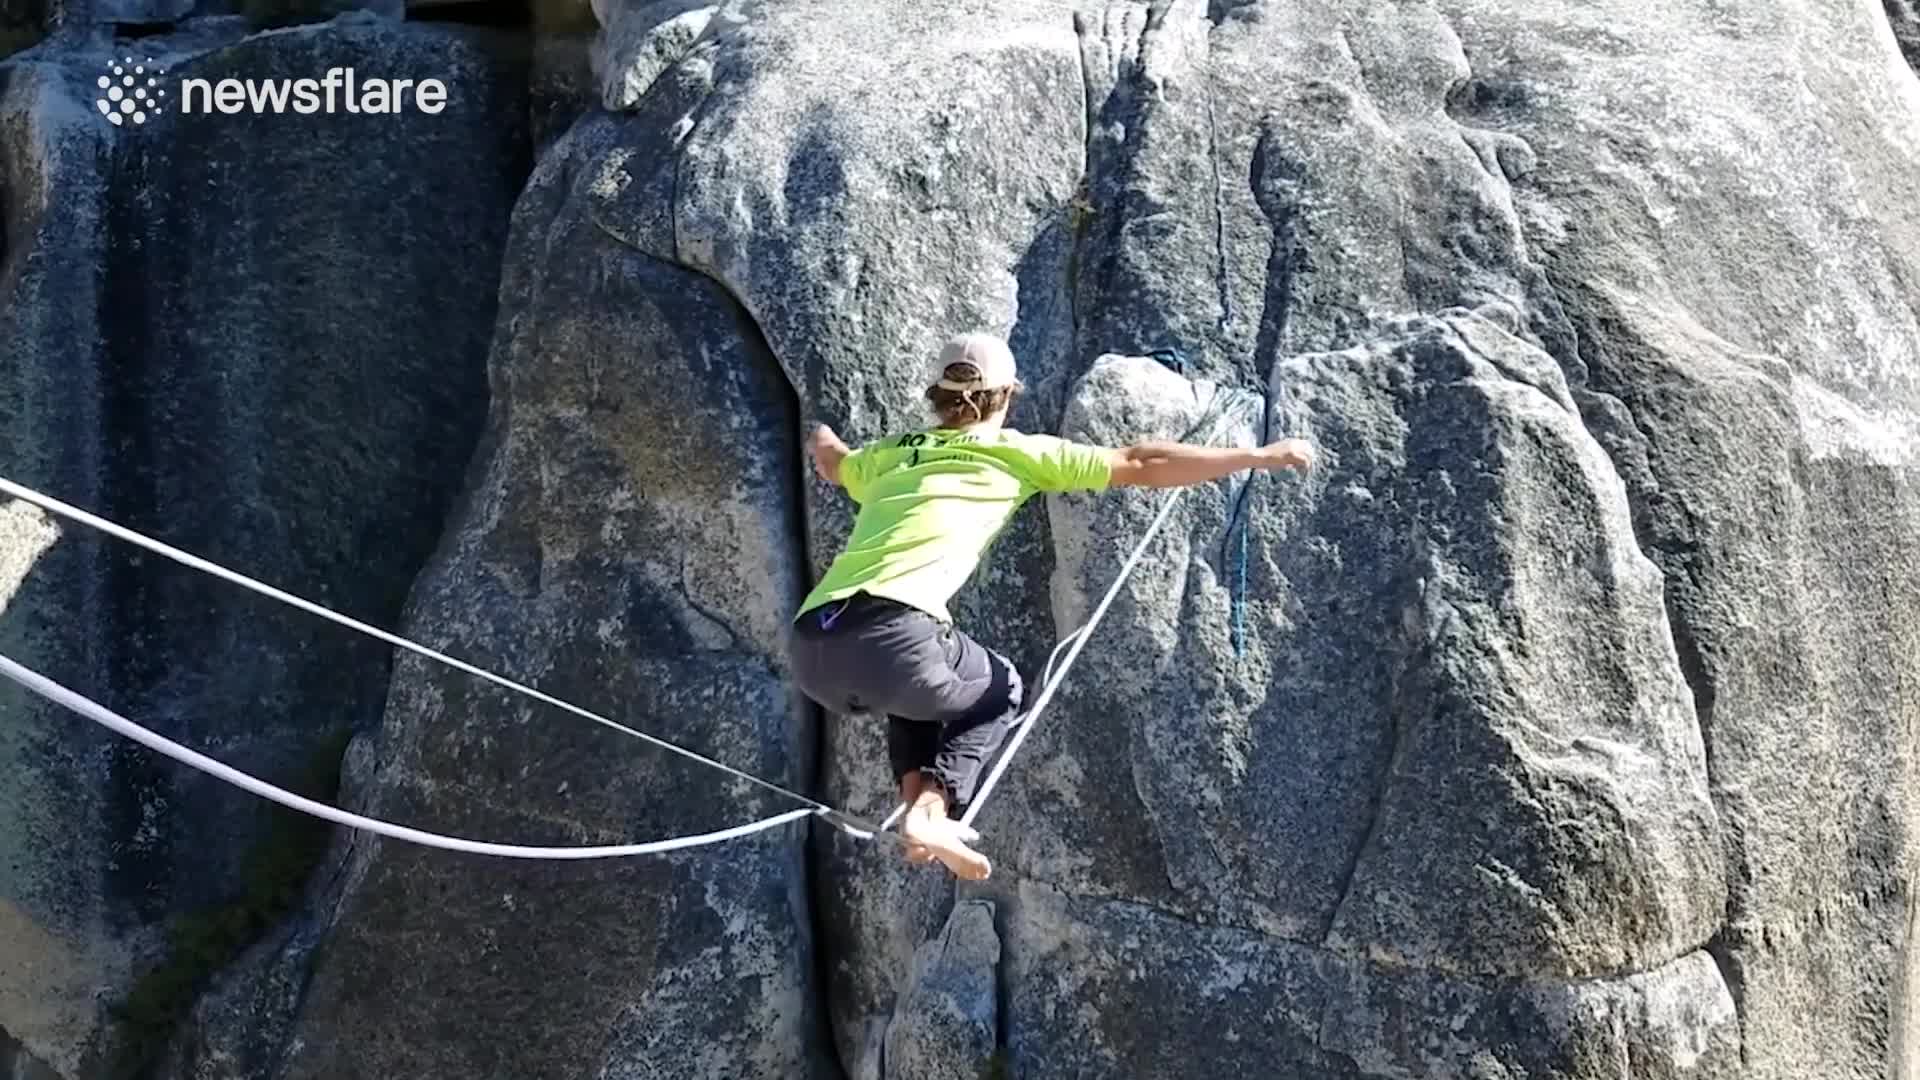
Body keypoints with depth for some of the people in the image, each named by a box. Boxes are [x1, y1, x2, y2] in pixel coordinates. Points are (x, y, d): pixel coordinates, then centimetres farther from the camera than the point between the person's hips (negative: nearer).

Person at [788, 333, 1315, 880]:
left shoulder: (889, 454, 27)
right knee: (1000, 692, 25)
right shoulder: (1018, 453, 14)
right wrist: (1261, 456, 25)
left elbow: (833, 464, 52)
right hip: (887, 638, -5)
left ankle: (917, 800, 13)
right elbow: (1141, 464, 17)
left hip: (809, 649, 6)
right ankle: (931, 812, 3)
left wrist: (822, 440, 77)